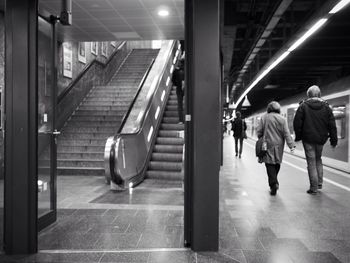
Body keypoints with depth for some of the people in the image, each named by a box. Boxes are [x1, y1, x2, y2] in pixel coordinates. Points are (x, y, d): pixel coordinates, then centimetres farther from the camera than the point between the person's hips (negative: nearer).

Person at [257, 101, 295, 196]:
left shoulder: (264, 117, -1)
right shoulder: (282, 119, 0)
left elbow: (259, 131, 0)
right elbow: (286, 133, -4)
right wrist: (291, 145, -5)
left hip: (268, 144, -2)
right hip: (279, 145, 2)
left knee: (270, 164, -1)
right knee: (277, 163, 15)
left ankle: (273, 183, -10)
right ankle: (274, 182, 25)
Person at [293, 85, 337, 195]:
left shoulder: (303, 106, -5)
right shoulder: (326, 107, 3)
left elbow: (297, 123, -6)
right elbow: (332, 125, 3)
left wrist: (298, 136, 5)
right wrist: (334, 139, 8)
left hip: (308, 138, -3)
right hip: (321, 138, 3)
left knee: (311, 162, 1)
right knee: (318, 159, 22)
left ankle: (314, 188, 2)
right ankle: (319, 183, 22)